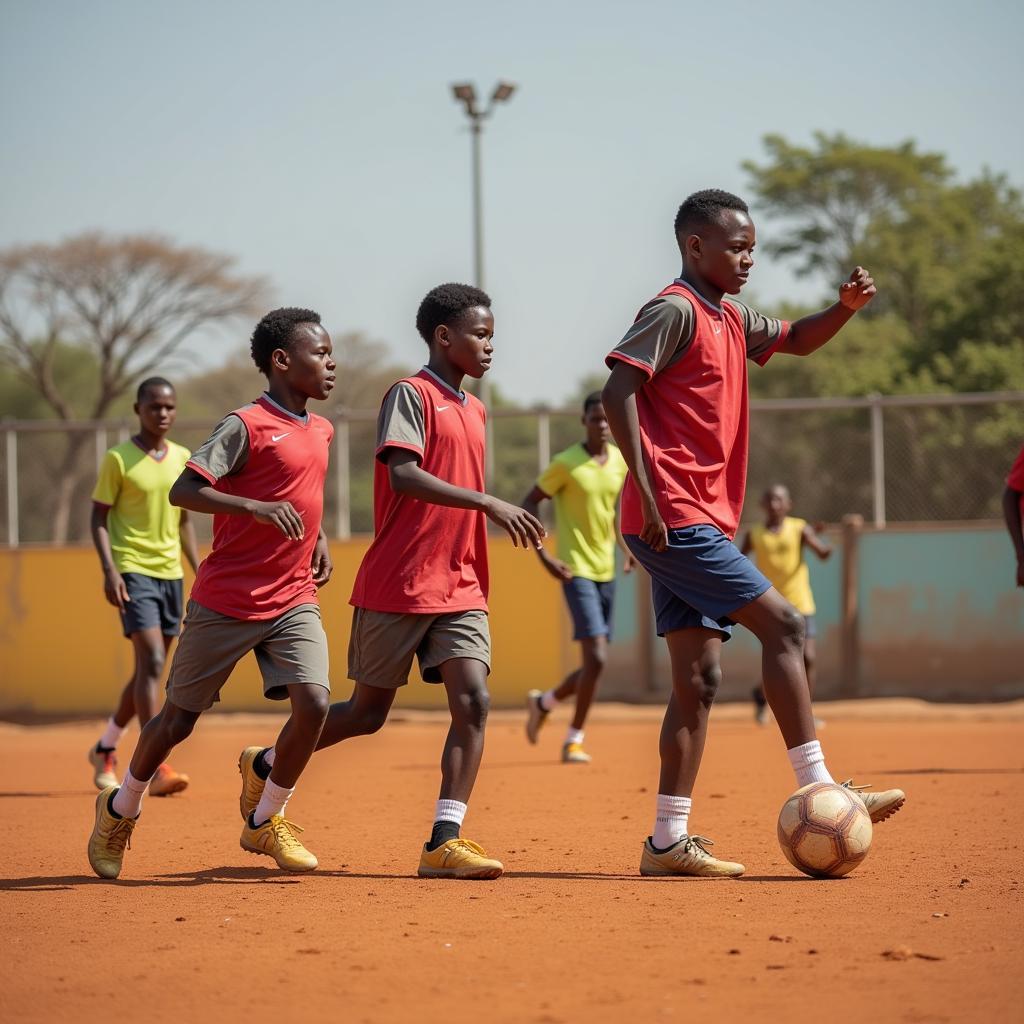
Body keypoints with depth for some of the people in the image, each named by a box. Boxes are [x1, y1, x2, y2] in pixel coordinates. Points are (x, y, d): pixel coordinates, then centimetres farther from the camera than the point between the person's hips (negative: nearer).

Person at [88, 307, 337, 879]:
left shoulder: (322, 432, 10)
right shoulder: (246, 426, -13)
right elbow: (183, 491, -21)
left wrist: (318, 537, 12)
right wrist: (258, 507, -33)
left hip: (293, 602, 5)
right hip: (225, 604, -5)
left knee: (314, 703, -16)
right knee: (180, 719, 7)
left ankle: (267, 821, 4)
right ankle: (121, 809, 32)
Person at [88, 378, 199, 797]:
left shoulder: (183, 459, 10)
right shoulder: (118, 459, -5)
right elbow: (99, 517, -4)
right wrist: (109, 570, -16)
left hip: (171, 573, 6)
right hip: (133, 571, -6)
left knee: (149, 670, 11)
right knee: (151, 661, -18)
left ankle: (105, 749, 30)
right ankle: (155, 767, -21)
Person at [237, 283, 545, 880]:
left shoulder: (474, 411, 15)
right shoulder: (411, 395, -8)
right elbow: (402, 476, -23)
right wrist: (489, 504, -29)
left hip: (460, 590, 6)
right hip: (398, 586, -6)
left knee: (474, 701, -12)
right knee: (369, 711, 6)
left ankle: (445, 842, -15)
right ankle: (266, 764, 29)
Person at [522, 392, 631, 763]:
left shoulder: (621, 460, 7)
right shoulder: (565, 463, -11)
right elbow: (528, 505, -7)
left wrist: (626, 543, 9)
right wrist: (543, 555, -17)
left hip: (606, 572, 7)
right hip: (576, 572, -7)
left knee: (596, 663, 9)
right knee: (596, 658, -16)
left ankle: (543, 702, 35)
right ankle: (574, 739, -1)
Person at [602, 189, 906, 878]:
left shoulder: (731, 319, 19)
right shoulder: (674, 311, -9)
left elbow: (797, 341, 32)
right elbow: (618, 390, -18)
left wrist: (846, 307, 11)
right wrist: (646, 491, -23)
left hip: (699, 524, 9)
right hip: (676, 519, -9)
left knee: (700, 678, 5)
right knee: (783, 625, -11)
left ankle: (670, 841, 5)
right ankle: (817, 795, -7)